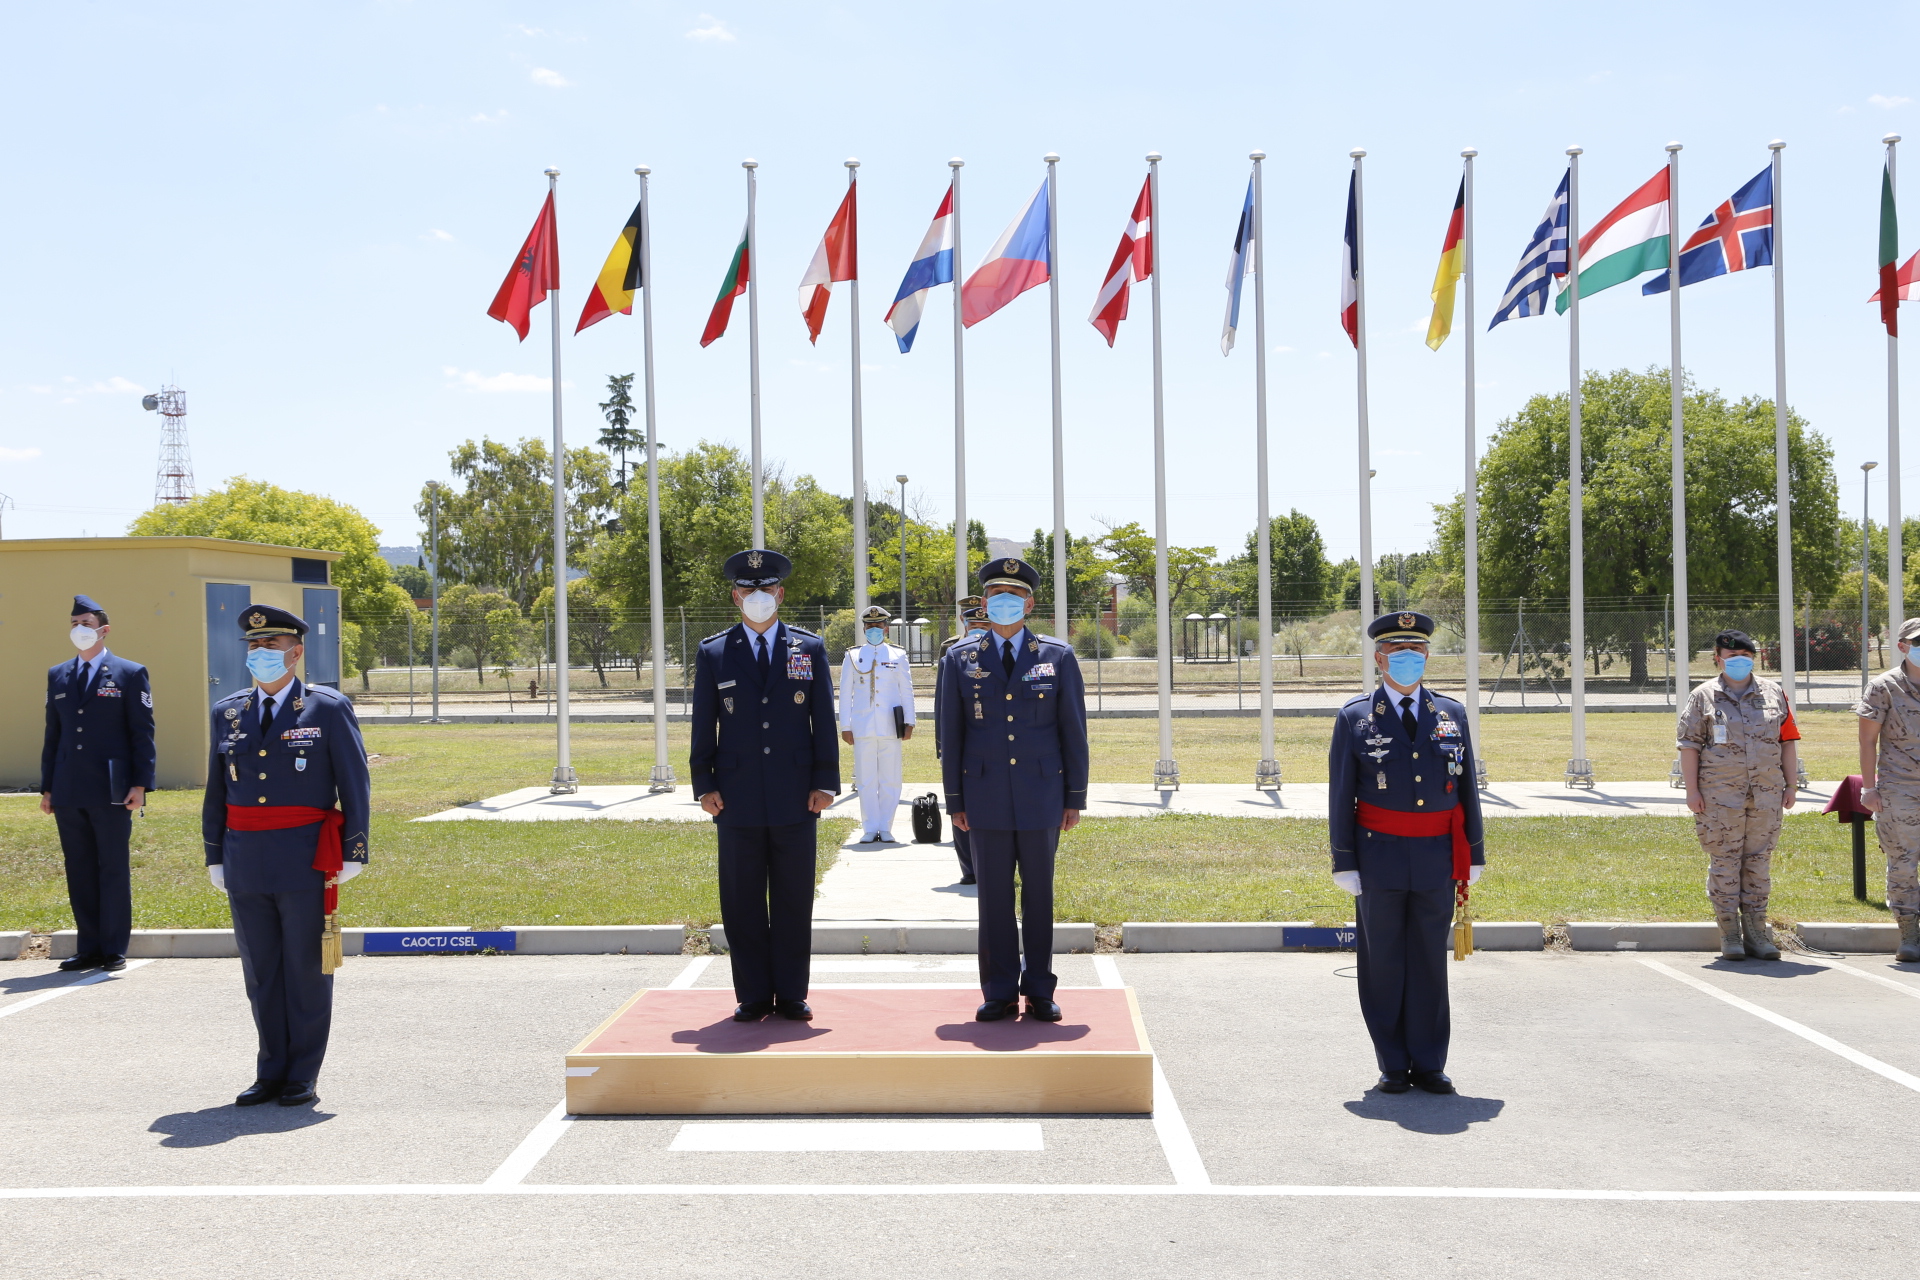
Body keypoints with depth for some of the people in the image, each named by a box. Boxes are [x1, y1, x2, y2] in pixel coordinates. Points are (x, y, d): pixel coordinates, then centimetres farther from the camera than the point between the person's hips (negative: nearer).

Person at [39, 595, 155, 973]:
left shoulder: (130, 673, 1)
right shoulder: (57, 676, 15)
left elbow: (143, 733, -3)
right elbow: (52, 734, 16)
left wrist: (141, 784, -11)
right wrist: (47, 786, 10)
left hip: (110, 792, -5)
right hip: (68, 793, 5)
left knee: (114, 871, 0)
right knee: (79, 872, 8)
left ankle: (114, 951, 6)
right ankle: (88, 948, 15)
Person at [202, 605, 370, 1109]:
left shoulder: (328, 709, -2)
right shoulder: (227, 713, 10)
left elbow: (355, 784, -3)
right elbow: (216, 792, 14)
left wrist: (353, 854, -7)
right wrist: (215, 856, 11)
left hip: (305, 858, -4)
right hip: (245, 860, 4)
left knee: (306, 970, 3)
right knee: (260, 972, 10)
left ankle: (303, 1078, 12)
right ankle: (271, 1072, 20)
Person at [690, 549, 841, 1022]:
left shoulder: (810, 649, 8)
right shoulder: (713, 653, 7)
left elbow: (824, 721, 6)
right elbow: (703, 726, 7)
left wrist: (825, 782, -2)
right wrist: (704, 785, -1)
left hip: (796, 800, 0)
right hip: (737, 798, 0)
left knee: (794, 901, 5)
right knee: (742, 903, 4)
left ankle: (792, 996, 14)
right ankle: (753, 996, 14)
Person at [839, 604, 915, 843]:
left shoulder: (898, 656, 10)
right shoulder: (852, 657, 9)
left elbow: (907, 691, 9)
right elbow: (845, 694, 9)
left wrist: (909, 722, 2)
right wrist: (845, 727, 3)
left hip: (890, 728, 0)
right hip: (863, 729, 0)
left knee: (890, 780, 0)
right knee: (866, 780, 1)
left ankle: (885, 828, 8)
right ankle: (870, 829, 7)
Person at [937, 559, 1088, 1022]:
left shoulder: (1058, 657, 5)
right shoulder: (959, 660, 6)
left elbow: (1074, 731, 5)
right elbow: (950, 734, 6)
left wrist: (1076, 797, 1)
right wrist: (955, 800, 2)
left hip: (1042, 794, 0)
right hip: (986, 796, 0)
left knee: (1039, 895, 6)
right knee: (994, 897, 3)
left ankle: (1039, 990, 16)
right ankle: (1000, 993, 12)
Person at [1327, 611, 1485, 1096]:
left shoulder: (1452, 715, 8)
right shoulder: (1355, 718, 0)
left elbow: (1467, 788, 11)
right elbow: (1341, 797, 0)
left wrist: (1474, 855, 8)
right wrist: (1344, 864, -4)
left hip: (1437, 859, 2)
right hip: (1379, 859, -2)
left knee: (1430, 962, 6)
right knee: (1383, 965, 4)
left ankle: (1429, 1065, 15)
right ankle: (1394, 1067, 14)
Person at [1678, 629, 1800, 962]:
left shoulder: (1773, 694, 12)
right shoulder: (1703, 697, 4)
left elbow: (1788, 741, 12)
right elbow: (1689, 745, 1)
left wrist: (1790, 785, 7)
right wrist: (1692, 790, -6)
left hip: (1766, 794, 3)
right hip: (1720, 794, -3)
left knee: (1759, 860, 6)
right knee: (1724, 860, -1)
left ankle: (1756, 931, 14)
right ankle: (1729, 934, 6)